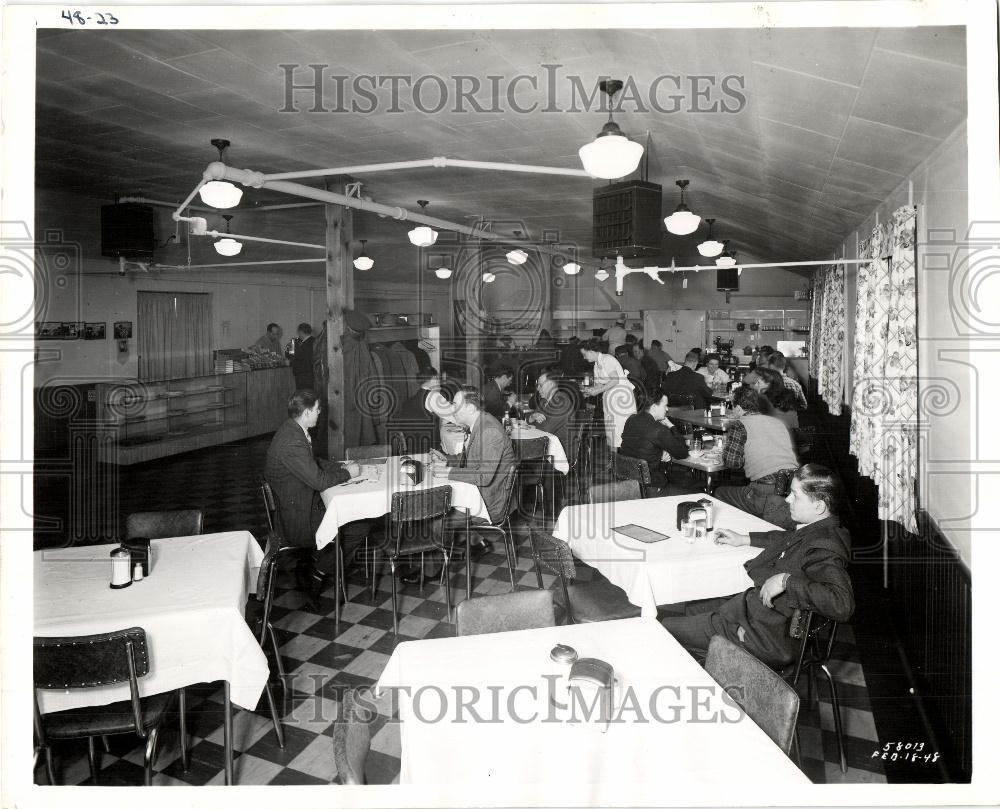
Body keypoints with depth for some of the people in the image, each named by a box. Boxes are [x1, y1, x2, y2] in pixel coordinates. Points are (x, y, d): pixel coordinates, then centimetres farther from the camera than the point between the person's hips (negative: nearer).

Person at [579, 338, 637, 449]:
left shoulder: (606, 359, -12)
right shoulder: (596, 365, 15)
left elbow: (615, 380, -20)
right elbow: (598, 384, 13)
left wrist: (598, 391, -17)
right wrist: (590, 390, -7)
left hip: (621, 394, -9)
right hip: (609, 397, 9)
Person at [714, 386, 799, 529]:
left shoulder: (739, 425, 2)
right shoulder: (778, 422, 22)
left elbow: (731, 461, -9)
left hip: (767, 493, -6)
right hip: (796, 489, 6)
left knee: (719, 492, 15)